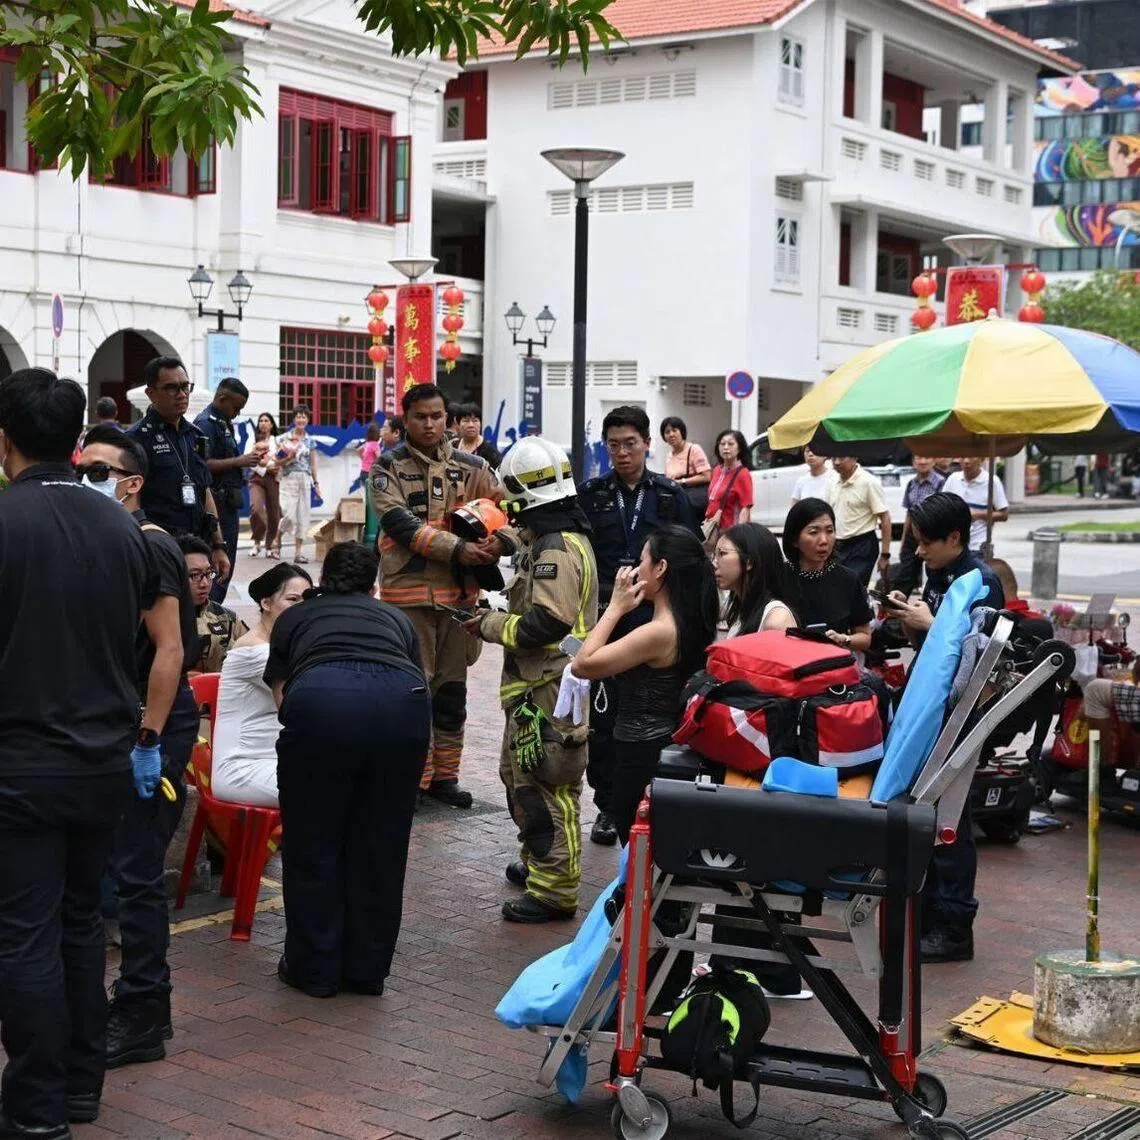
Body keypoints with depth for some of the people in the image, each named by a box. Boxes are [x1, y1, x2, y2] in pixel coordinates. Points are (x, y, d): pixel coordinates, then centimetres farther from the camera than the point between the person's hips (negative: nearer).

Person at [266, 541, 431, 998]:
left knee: (313, 845, 14)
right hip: (403, 700, 2)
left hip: (320, 697, -2)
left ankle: (314, 969, 23)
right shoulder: (395, 617, 34)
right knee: (381, 845, 16)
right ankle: (367, 970, 26)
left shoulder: (295, 617, 32)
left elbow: (280, 693, 27)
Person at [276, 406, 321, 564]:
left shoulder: (310, 441, 10)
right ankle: (278, 539, 17)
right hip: (289, 479, -3)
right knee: (289, 515, -12)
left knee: (303, 517, 1)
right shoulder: (284, 438, 1)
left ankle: (298, 553, 5)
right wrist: (288, 458, -16)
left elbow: (313, 464, 13)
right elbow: (277, 462, 2)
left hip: (305, 480, 3)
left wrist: (316, 484, 10)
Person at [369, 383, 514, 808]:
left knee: (452, 686, 11)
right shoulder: (388, 467, 0)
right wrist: (458, 549, -23)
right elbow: (399, 522, -13)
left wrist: (500, 541, -16)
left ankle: (444, 774, 21)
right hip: (409, 591, -4)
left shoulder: (471, 467, 9)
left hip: (459, 590, 4)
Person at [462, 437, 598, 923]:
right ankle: (537, 863, 36)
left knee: (545, 787, -6)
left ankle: (554, 890, 0)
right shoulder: (553, 541, 15)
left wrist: (491, 626, -14)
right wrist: (498, 618, 10)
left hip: (550, 691, -11)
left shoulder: (557, 549, -19)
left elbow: (545, 624, -26)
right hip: (537, 685, 11)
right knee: (520, 774, 22)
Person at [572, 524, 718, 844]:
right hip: (672, 748, 9)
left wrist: (615, 608, -13)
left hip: (642, 757, -9)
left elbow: (582, 665, -19)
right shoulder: (691, 624, 4)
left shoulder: (659, 632, -23)